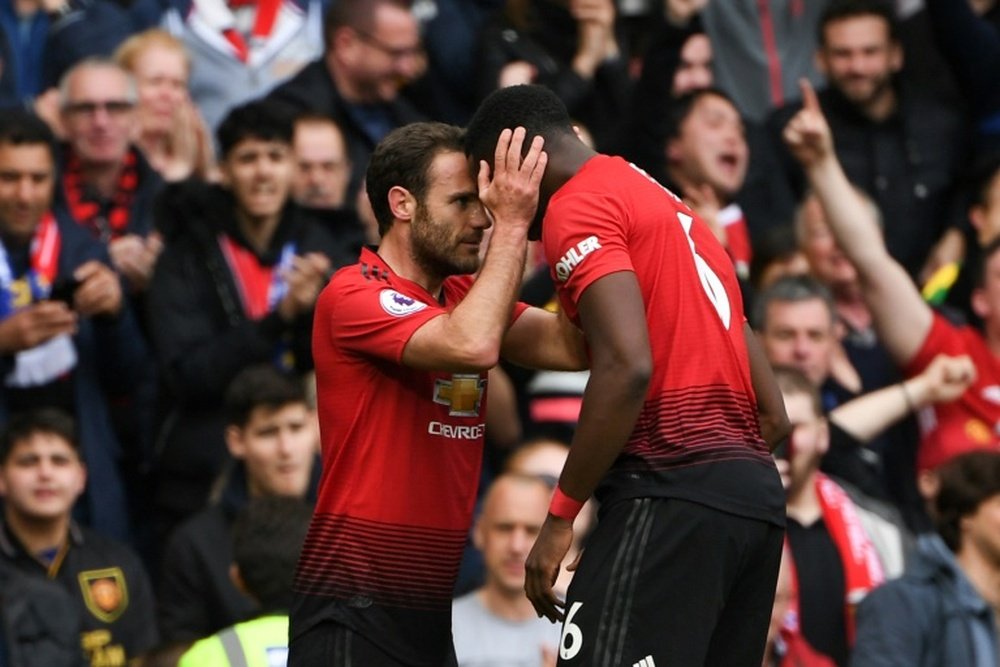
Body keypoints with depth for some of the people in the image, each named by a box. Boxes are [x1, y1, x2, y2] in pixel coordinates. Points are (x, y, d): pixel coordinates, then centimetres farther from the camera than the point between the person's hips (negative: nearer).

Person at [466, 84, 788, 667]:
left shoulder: (579, 205, -2)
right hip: (755, 492, 9)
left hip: (671, 491, -9)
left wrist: (561, 515, -13)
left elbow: (628, 365, -17)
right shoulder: (669, 208, 26)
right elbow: (773, 415, 23)